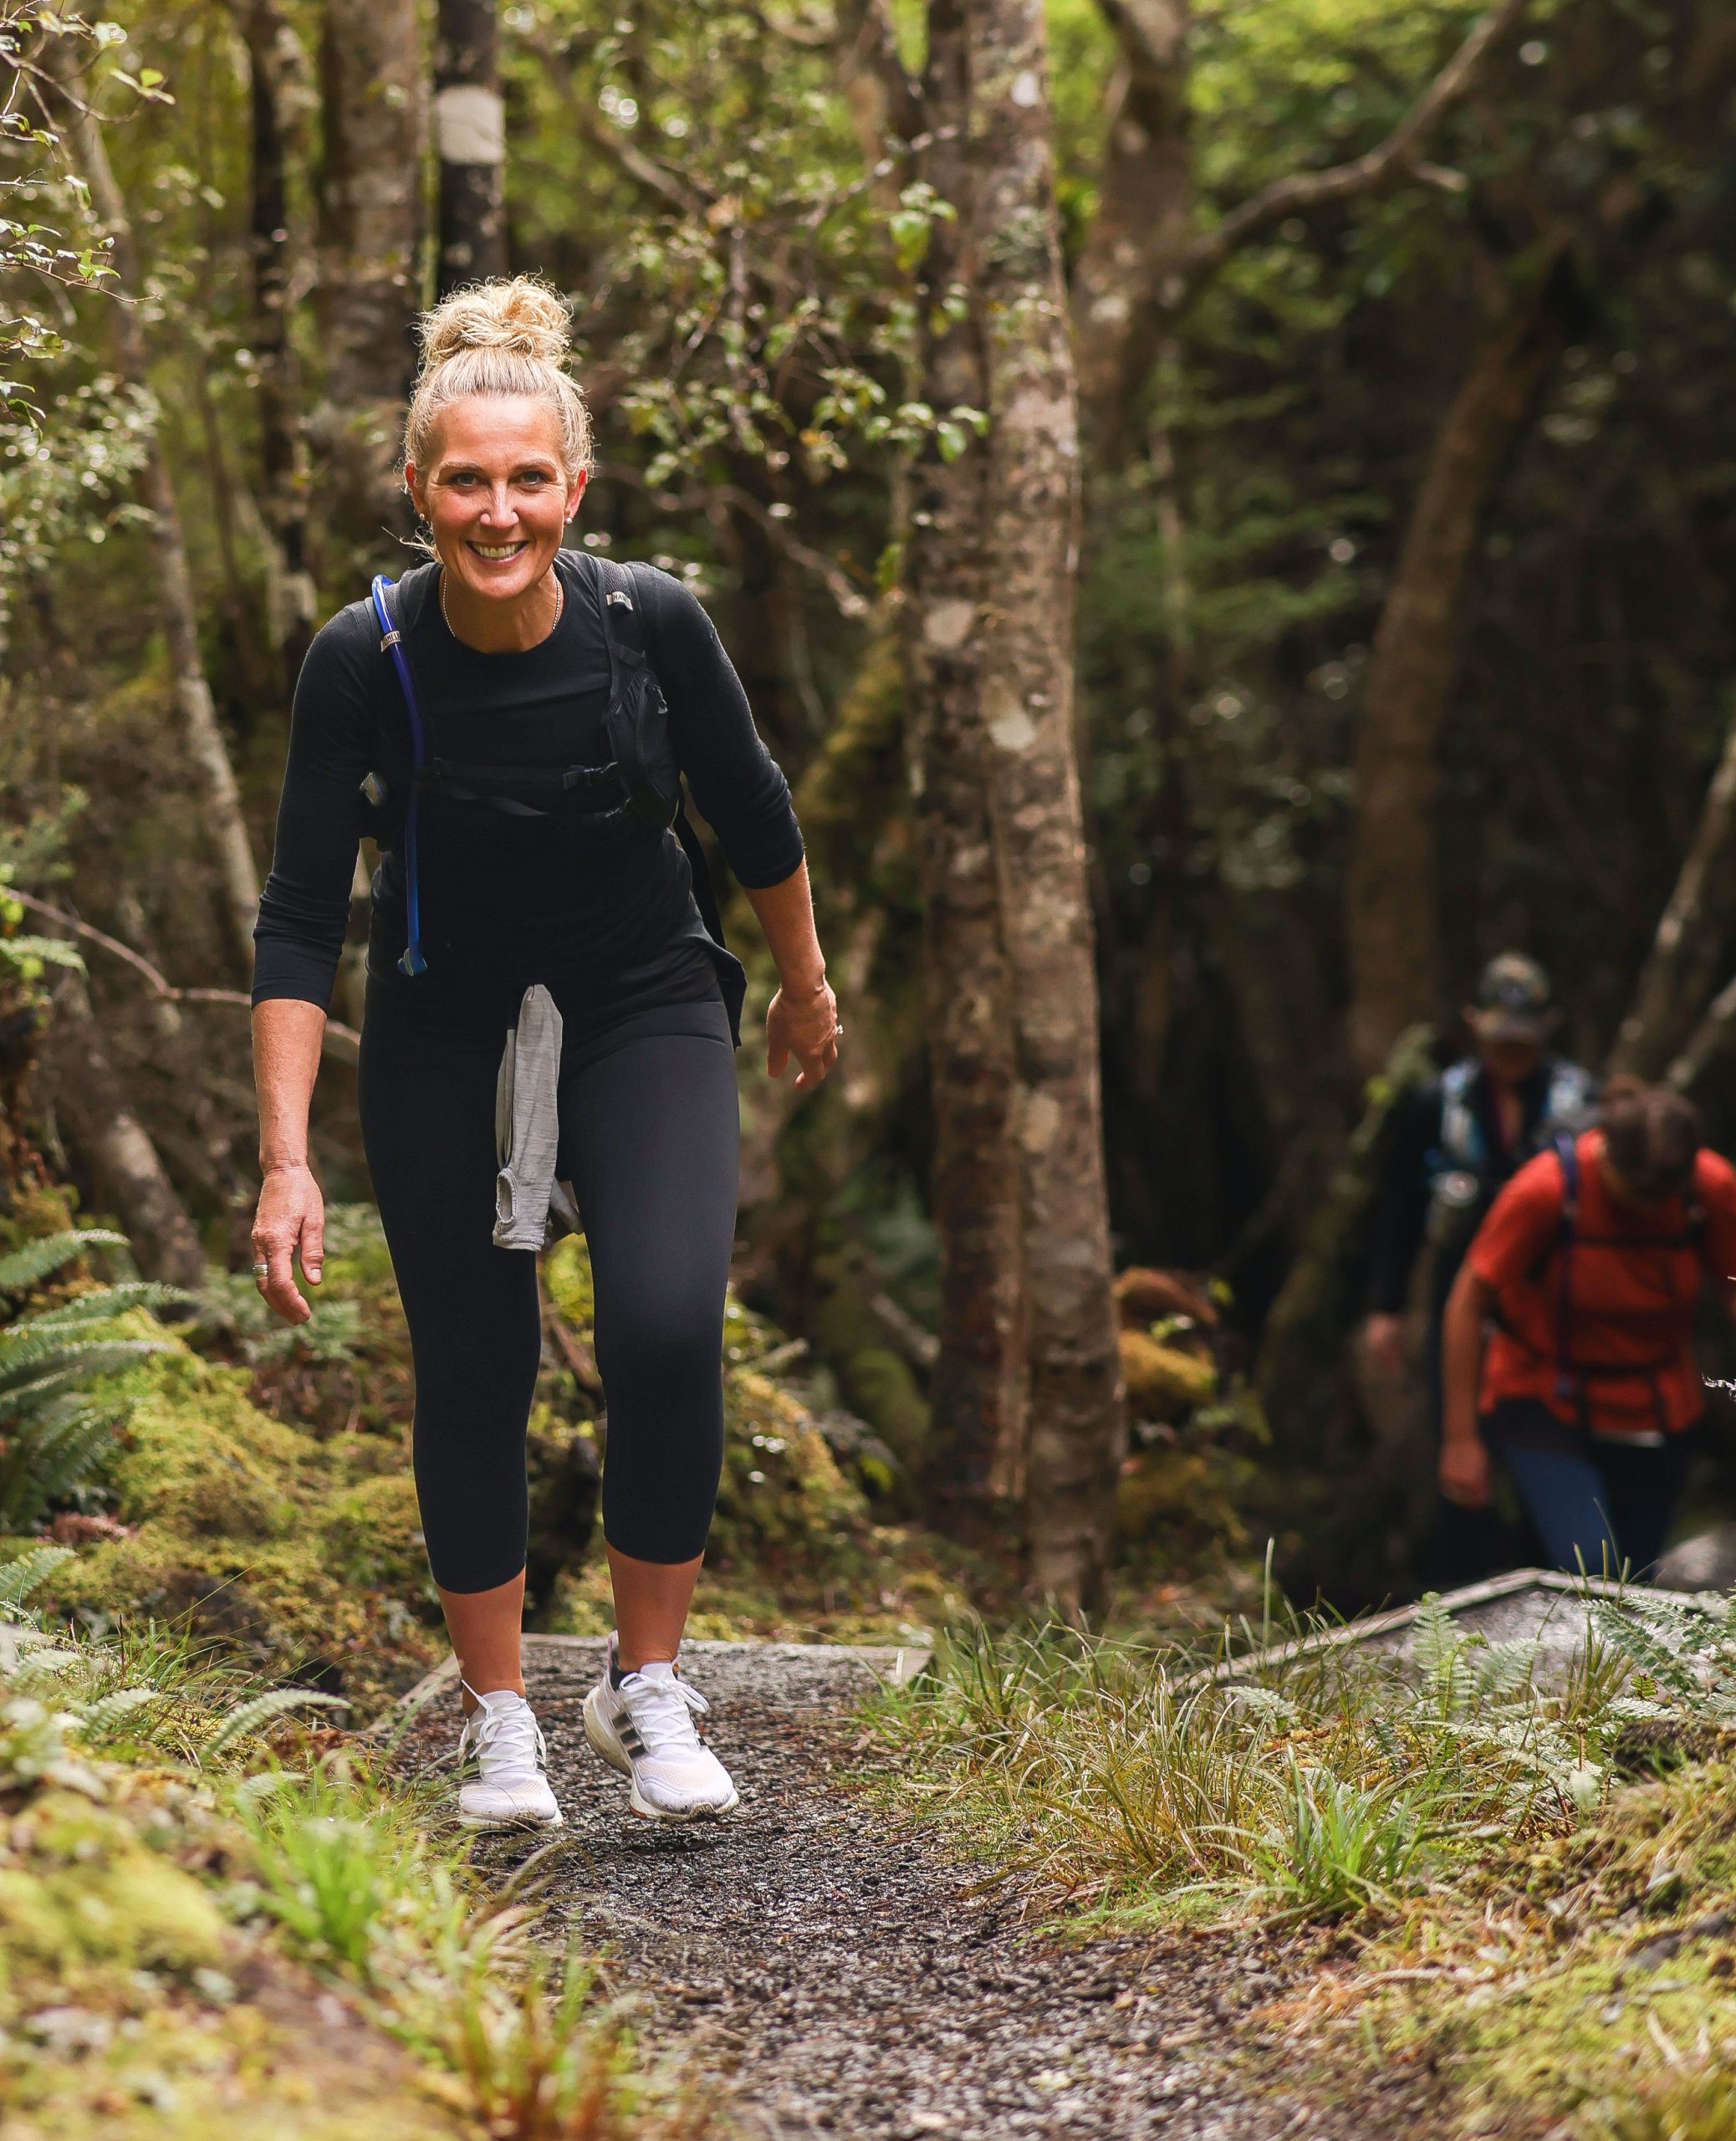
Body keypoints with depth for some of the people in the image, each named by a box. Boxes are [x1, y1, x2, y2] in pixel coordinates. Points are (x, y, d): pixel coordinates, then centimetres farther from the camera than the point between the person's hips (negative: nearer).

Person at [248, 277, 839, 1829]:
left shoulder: (652, 623, -19)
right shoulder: (364, 660, -20)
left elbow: (753, 814, -1)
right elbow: (301, 918, -16)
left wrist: (807, 985, 13)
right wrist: (287, 1160, -22)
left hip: (645, 1003, 0)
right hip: (443, 1028, 0)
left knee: (668, 1328, -19)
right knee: (472, 1370, 1)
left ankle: (647, 1688, -1)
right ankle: (498, 1720, 18)